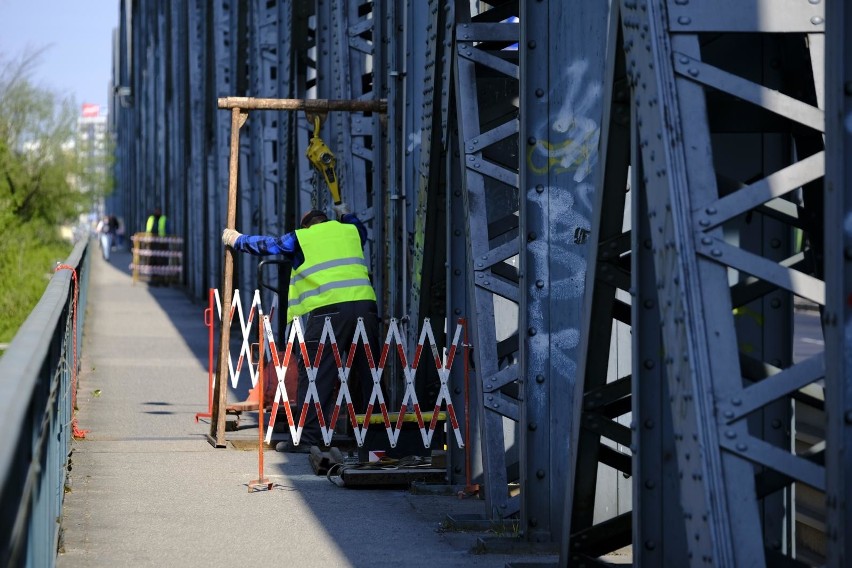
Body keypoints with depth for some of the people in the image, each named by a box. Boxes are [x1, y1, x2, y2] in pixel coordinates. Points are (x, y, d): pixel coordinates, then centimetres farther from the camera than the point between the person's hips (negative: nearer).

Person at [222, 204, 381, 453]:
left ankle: (308, 437, -4)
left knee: (316, 374, -2)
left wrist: (237, 239, 43)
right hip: (364, 304, 4)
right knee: (365, 373, 10)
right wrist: (345, 214, 68)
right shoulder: (351, 231, 23)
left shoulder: (301, 238, 13)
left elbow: (266, 245, 26)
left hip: (328, 309, -4)